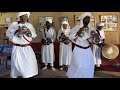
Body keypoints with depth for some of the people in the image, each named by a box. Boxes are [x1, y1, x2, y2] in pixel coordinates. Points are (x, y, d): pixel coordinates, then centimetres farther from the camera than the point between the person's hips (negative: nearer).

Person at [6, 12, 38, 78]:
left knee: (31, 61, 3)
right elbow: (8, 34, -7)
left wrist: (30, 32, -13)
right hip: (17, 48, -3)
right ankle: (14, 76, 24)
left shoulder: (29, 25, 8)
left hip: (27, 48, 3)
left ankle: (27, 75, 22)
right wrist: (16, 31, -21)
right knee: (16, 63, 2)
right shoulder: (14, 24, -2)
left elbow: (35, 35, 7)